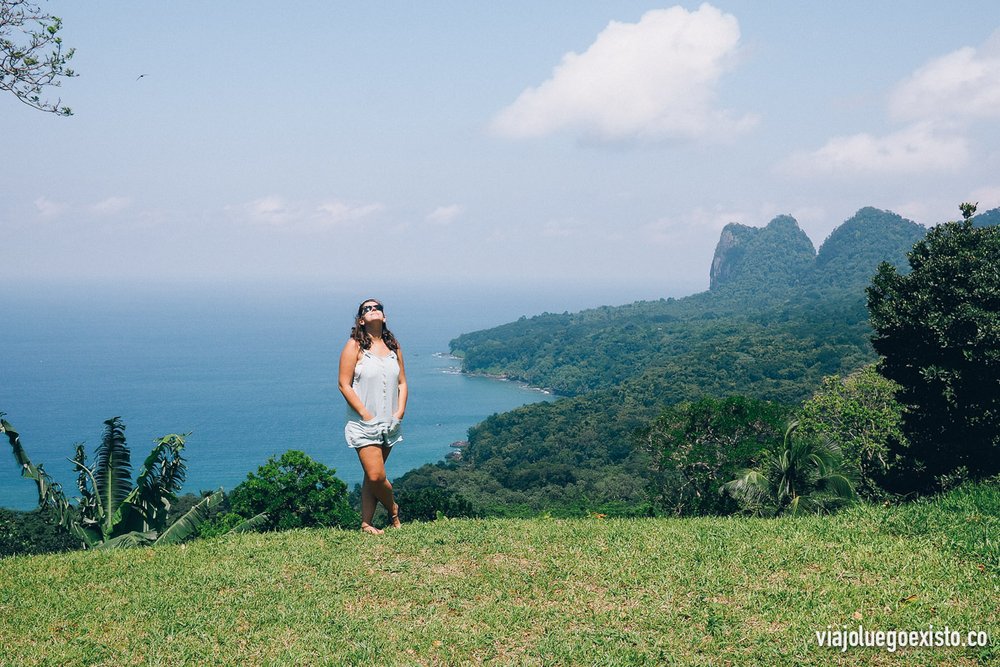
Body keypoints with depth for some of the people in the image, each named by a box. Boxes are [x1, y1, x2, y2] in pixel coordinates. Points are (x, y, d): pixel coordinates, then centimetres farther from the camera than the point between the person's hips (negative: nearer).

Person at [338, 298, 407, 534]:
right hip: (364, 424, -4)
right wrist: (366, 415, -13)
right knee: (376, 476, -11)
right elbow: (344, 385, -9)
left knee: (373, 476, 8)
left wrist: (400, 412, -1)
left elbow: (402, 382, 13)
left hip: (389, 424, 4)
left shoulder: (393, 346, 10)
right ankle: (394, 510, 14)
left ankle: (366, 524, 15)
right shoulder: (354, 346, -5)